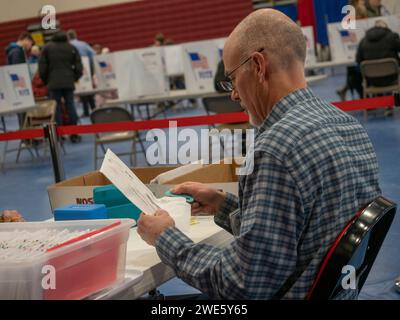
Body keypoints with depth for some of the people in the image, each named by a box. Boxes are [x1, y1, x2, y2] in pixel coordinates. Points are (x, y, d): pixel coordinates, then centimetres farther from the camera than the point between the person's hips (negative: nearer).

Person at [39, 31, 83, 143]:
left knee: (56, 108, 1)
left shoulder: (47, 48, 8)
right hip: (68, 82, 1)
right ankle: (74, 135, 6)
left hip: (54, 83, -1)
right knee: (70, 106, 5)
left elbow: (42, 68, 4)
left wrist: (46, 81, 17)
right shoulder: (72, 48, 11)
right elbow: (79, 68, 6)